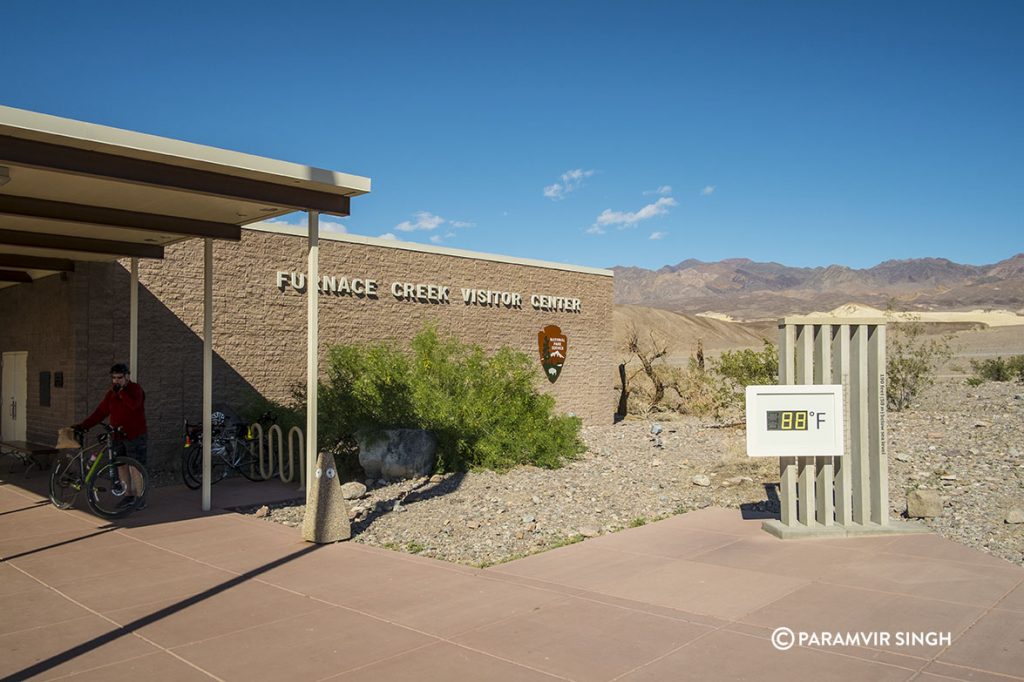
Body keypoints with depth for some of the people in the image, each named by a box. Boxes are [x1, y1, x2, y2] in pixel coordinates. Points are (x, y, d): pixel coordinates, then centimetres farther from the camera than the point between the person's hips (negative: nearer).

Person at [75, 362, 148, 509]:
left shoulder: (135, 389, -8)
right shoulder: (111, 394, 9)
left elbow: (134, 404, -29)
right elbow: (99, 413, 7)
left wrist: (121, 391, -24)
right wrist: (81, 426, -1)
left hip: (135, 436, -6)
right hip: (118, 436, 6)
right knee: (122, 466, 10)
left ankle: (141, 498, 5)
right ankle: (129, 495, 20)